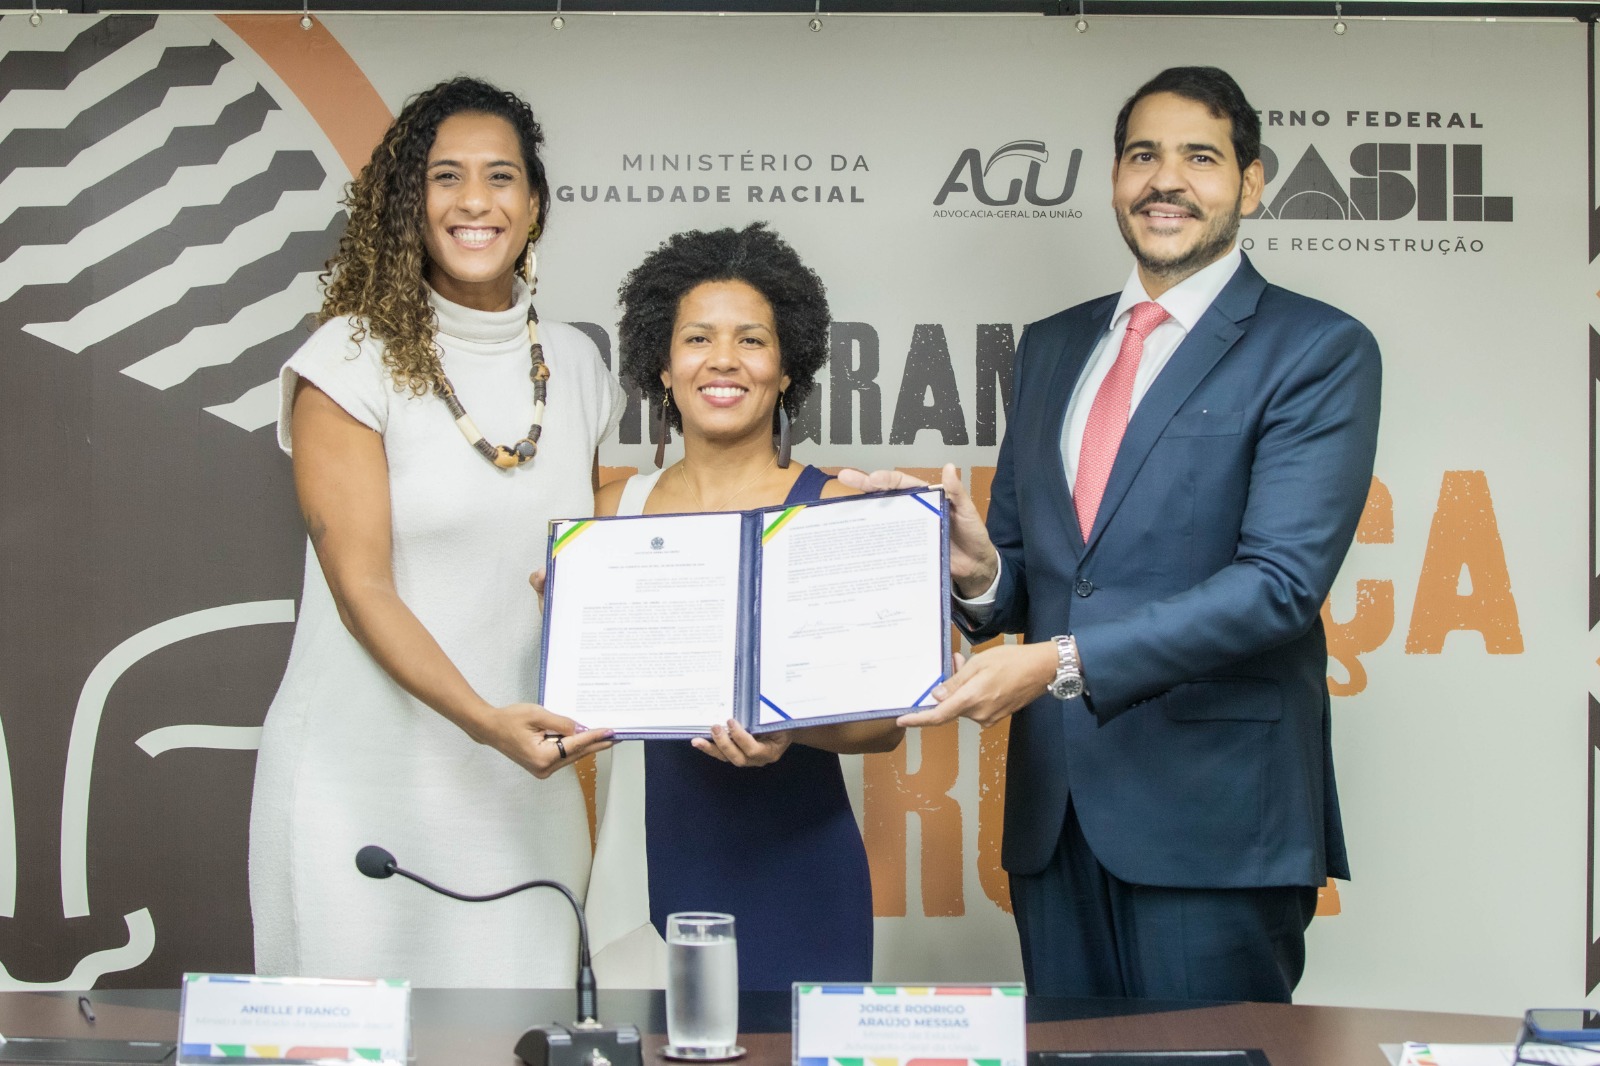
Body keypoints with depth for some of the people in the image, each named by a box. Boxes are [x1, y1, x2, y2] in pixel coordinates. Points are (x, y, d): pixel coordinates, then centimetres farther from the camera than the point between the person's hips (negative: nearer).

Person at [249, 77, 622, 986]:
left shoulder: (576, 366, 8)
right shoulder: (354, 360, -6)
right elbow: (362, 587, -12)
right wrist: (484, 720, -25)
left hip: (524, 780, 4)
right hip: (367, 775, -4)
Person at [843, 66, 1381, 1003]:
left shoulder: (1319, 351, -4)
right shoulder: (1051, 346, 16)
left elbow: (1280, 581, -15)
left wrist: (1064, 664, -21)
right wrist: (982, 572, -7)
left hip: (1215, 814, -5)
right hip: (1056, 810, 5)